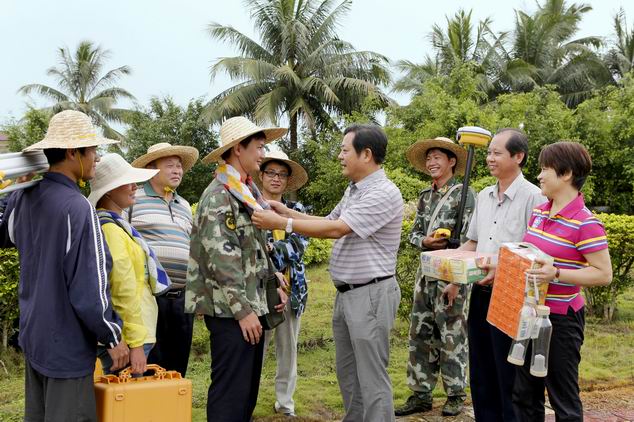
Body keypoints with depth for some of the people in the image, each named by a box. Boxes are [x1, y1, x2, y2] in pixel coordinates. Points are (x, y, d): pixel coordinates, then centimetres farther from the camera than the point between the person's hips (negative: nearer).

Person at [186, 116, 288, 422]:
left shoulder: (247, 192, 16)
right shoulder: (219, 195, -13)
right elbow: (221, 258, -20)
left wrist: (273, 285, 14)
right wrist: (242, 309, -21)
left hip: (252, 305, 9)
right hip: (230, 310, -9)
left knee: (249, 388, 14)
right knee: (230, 390, -5)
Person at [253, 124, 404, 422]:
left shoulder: (383, 193, -17)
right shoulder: (352, 191, 14)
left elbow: (336, 229, -23)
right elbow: (329, 222, 22)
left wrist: (282, 224, -19)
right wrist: (287, 211, 11)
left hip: (370, 295, -10)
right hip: (346, 294, 10)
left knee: (371, 377, -3)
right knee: (348, 374, 17)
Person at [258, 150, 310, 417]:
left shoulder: (296, 210, 11)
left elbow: (299, 246, -3)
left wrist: (270, 248, -15)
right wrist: (283, 251, -15)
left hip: (291, 289, 4)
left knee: (288, 349, 11)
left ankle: (285, 402, 23)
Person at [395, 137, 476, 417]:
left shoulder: (464, 194, -7)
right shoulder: (425, 197, 13)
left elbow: (467, 240, -12)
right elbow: (413, 233, 16)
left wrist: (456, 281, -17)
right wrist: (424, 241, -9)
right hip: (426, 272, 7)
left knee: (452, 336, 1)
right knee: (420, 334, 8)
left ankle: (456, 395, 15)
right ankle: (421, 394, 17)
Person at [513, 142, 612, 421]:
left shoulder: (585, 223, -18)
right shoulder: (538, 212, 6)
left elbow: (604, 274, -19)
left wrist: (556, 274, -27)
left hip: (560, 318, -8)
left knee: (564, 399, 6)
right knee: (525, 394, 18)